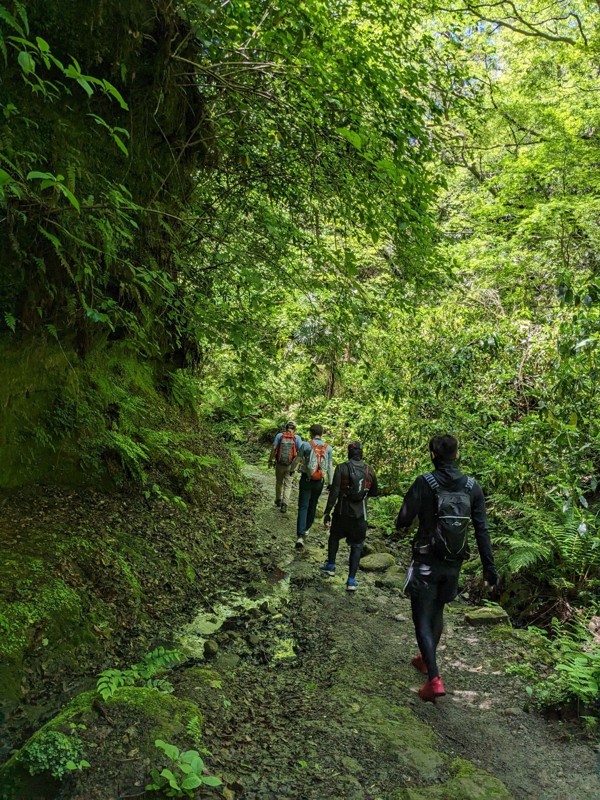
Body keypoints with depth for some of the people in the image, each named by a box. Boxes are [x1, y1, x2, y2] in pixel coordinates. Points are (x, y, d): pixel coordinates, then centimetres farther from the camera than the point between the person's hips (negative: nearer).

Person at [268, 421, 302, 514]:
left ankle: (278, 500, 38)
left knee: (279, 483, 21)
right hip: (290, 465, -1)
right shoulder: (297, 438, -5)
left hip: (279, 464, 1)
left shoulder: (279, 435, -4)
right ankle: (284, 504, -7)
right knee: (288, 485, 8)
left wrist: (270, 461, 1)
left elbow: (273, 449, -8)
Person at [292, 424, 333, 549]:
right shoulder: (328, 447, -2)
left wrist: (291, 470, 22)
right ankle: (306, 528, 37)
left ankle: (300, 536, -15)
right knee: (313, 505, 21)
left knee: (303, 507, -3)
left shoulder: (306, 445, -8)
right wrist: (330, 482, 10)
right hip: (320, 481, 3)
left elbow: (297, 460, 2)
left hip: (306, 479, -3)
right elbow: (330, 467, 1)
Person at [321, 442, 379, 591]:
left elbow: (334, 492, -15)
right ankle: (351, 580, 7)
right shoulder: (369, 471, -2)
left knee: (334, 537, 25)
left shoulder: (342, 468, -11)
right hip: (360, 515, 1)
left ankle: (331, 566, 34)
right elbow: (374, 492, 9)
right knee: (356, 546, 11)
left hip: (342, 512, -1)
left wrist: (327, 512, -10)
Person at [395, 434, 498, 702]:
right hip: (453, 564, 5)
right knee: (437, 612, 24)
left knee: (422, 618, 3)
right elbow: (482, 530, -3)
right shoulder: (472, 487, -3)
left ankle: (434, 678, -8)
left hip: (426, 562, -5)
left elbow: (403, 521, -14)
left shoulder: (424, 483, -15)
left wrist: (400, 522, 10)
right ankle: (426, 659, 42)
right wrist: (489, 566, 2)